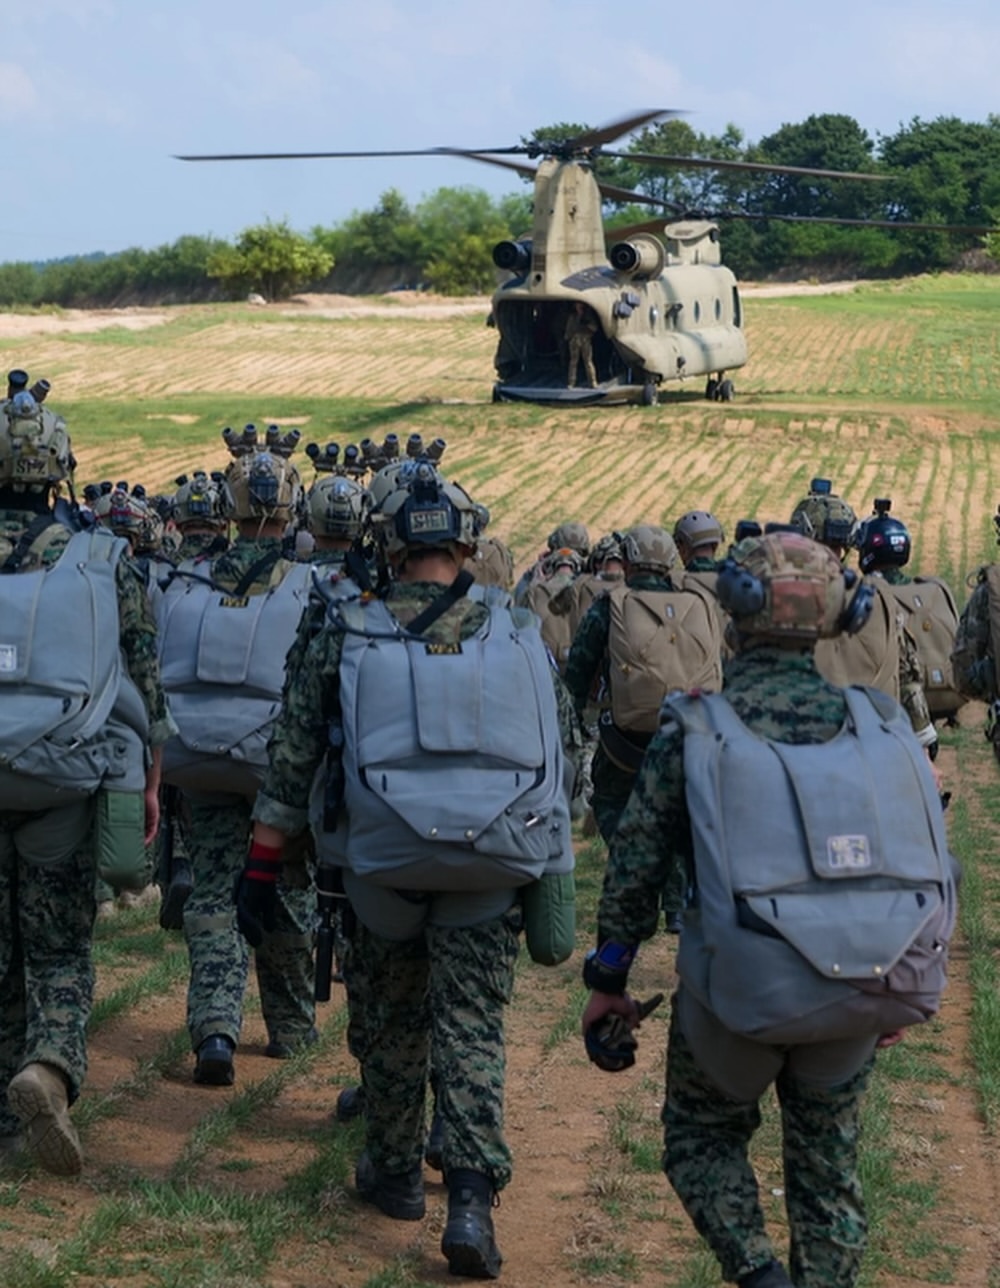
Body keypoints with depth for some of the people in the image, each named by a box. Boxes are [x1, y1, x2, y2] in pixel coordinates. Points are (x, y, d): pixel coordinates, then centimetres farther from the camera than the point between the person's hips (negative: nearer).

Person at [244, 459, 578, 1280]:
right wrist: (549, 874, 12)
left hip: (385, 866, 0)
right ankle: (472, 1198, -10)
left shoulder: (348, 636, -2)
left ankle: (395, 1173, 30)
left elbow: (292, 760, 0)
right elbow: (557, 749, 4)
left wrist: (262, 867, 6)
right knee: (471, 1028, 3)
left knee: (394, 1019, 19)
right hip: (489, 872, 0)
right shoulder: (515, 634, 1)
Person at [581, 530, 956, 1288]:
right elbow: (935, 868, 7)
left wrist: (608, 982, 8)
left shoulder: (695, 729, -6)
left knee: (704, 1134, 21)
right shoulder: (881, 726, 2)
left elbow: (636, 864, -3)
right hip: (860, 995, 3)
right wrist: (909, 990, 18)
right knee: (827, 1159, 21)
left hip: (742, 990, -2)